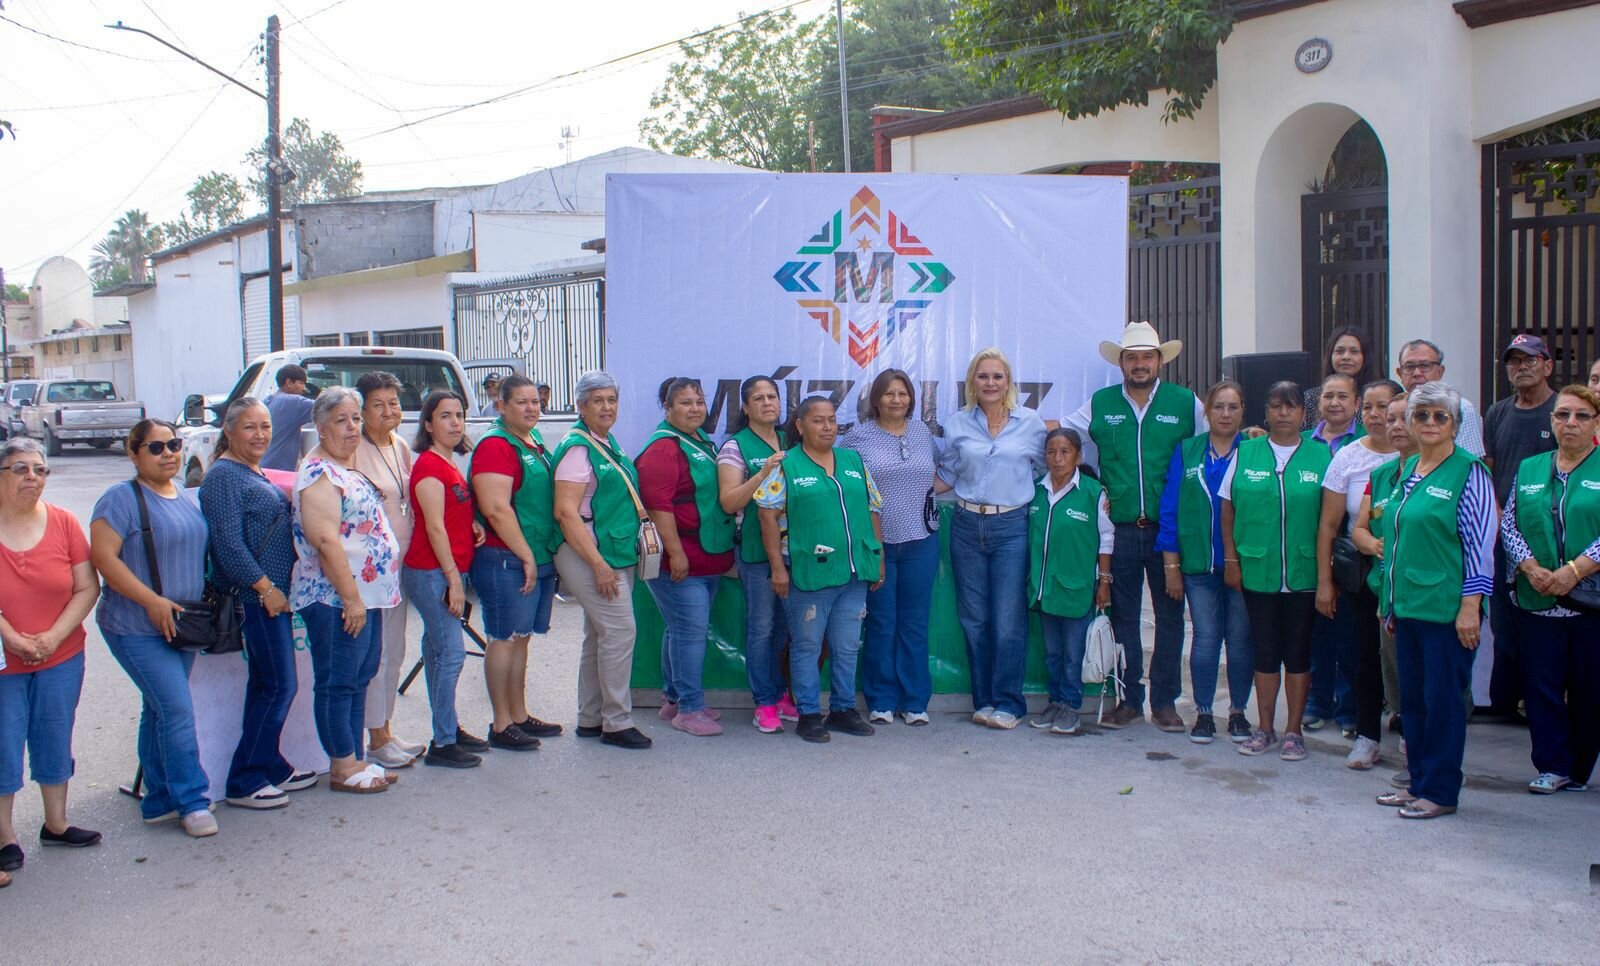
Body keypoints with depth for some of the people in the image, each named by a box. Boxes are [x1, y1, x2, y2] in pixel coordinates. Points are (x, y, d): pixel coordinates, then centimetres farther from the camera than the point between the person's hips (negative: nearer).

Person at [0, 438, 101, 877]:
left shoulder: (63, 523, -1)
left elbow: (87, 587, -1)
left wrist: (53, 636, -12)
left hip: (61, 660, 3)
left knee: (55, 745, 15)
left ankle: (55, 825, 31)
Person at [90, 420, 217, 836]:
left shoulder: (189, 499, 13)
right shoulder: (122, 498, -11)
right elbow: (103, 557, -18)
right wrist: (153, 602, -21)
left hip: (180, 626, 7)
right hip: (137, 628, -7)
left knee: (160, 711, 14)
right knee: (177, 709, -10)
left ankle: (159, 801, 21)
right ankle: (192, 801, 0)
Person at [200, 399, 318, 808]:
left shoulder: (256, 473, 16)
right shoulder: (223, 475, -13)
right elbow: (229, 543, -20)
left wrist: (276, 589, 16)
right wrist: (265, 587, -18)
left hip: (273, 594, 9)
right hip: (256, 596, -9)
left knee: (268, 686, 15)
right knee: (279, 685, -6)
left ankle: (270, 767, 25)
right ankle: (244, 782, 2)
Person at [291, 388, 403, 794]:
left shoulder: (349, 468, 15)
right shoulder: (318, 474, -14)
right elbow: (326, 540, -22)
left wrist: (364, 596, 18)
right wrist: (351, 598, -23)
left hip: (364, 594, 10)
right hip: (334, 597, -10)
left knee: (360, 677, 14)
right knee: (338, 681, -1)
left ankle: (353, 759, 22)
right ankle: (343, 767, 7)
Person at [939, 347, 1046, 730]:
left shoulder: (1031, 423, 3)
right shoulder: (957, 424, 7)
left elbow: (1044, 472, 12)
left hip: (1012, 528, -2)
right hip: (967, 526, 2)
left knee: (1008, 621, -5)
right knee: (974, 619, 6)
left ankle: (1008, 704, 5)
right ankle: (984, 701, 16)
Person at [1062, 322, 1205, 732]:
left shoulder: (1186, 402, 3)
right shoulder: (1100, 404, 6)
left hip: (1170, 529, -1)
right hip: (1120, 529, 1)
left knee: (1169, 615, 6)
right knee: (1122, 616, 8)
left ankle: (1165, 701, 16)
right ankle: (1129, 699, 19)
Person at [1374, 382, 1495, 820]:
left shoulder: (1469, 473, -8)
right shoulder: (1408, 470, 13)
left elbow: (1481, 545, -12)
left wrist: (1470, 606, -16)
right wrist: (1392, 600, 18)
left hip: (1446, 607, -7)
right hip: (1408, 603, 7)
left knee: (1442, 699, 0)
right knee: (1412, 697, 12)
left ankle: (1440, 791, 10)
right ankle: (1419, 782, 23)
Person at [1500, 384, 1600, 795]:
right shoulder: (1529, 469, 12)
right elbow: (1509, 525, 7)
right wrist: (1531, 568, -9)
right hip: (1537, 601, 3)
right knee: (1541, 684, 2)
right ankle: (1553, 767, 13)